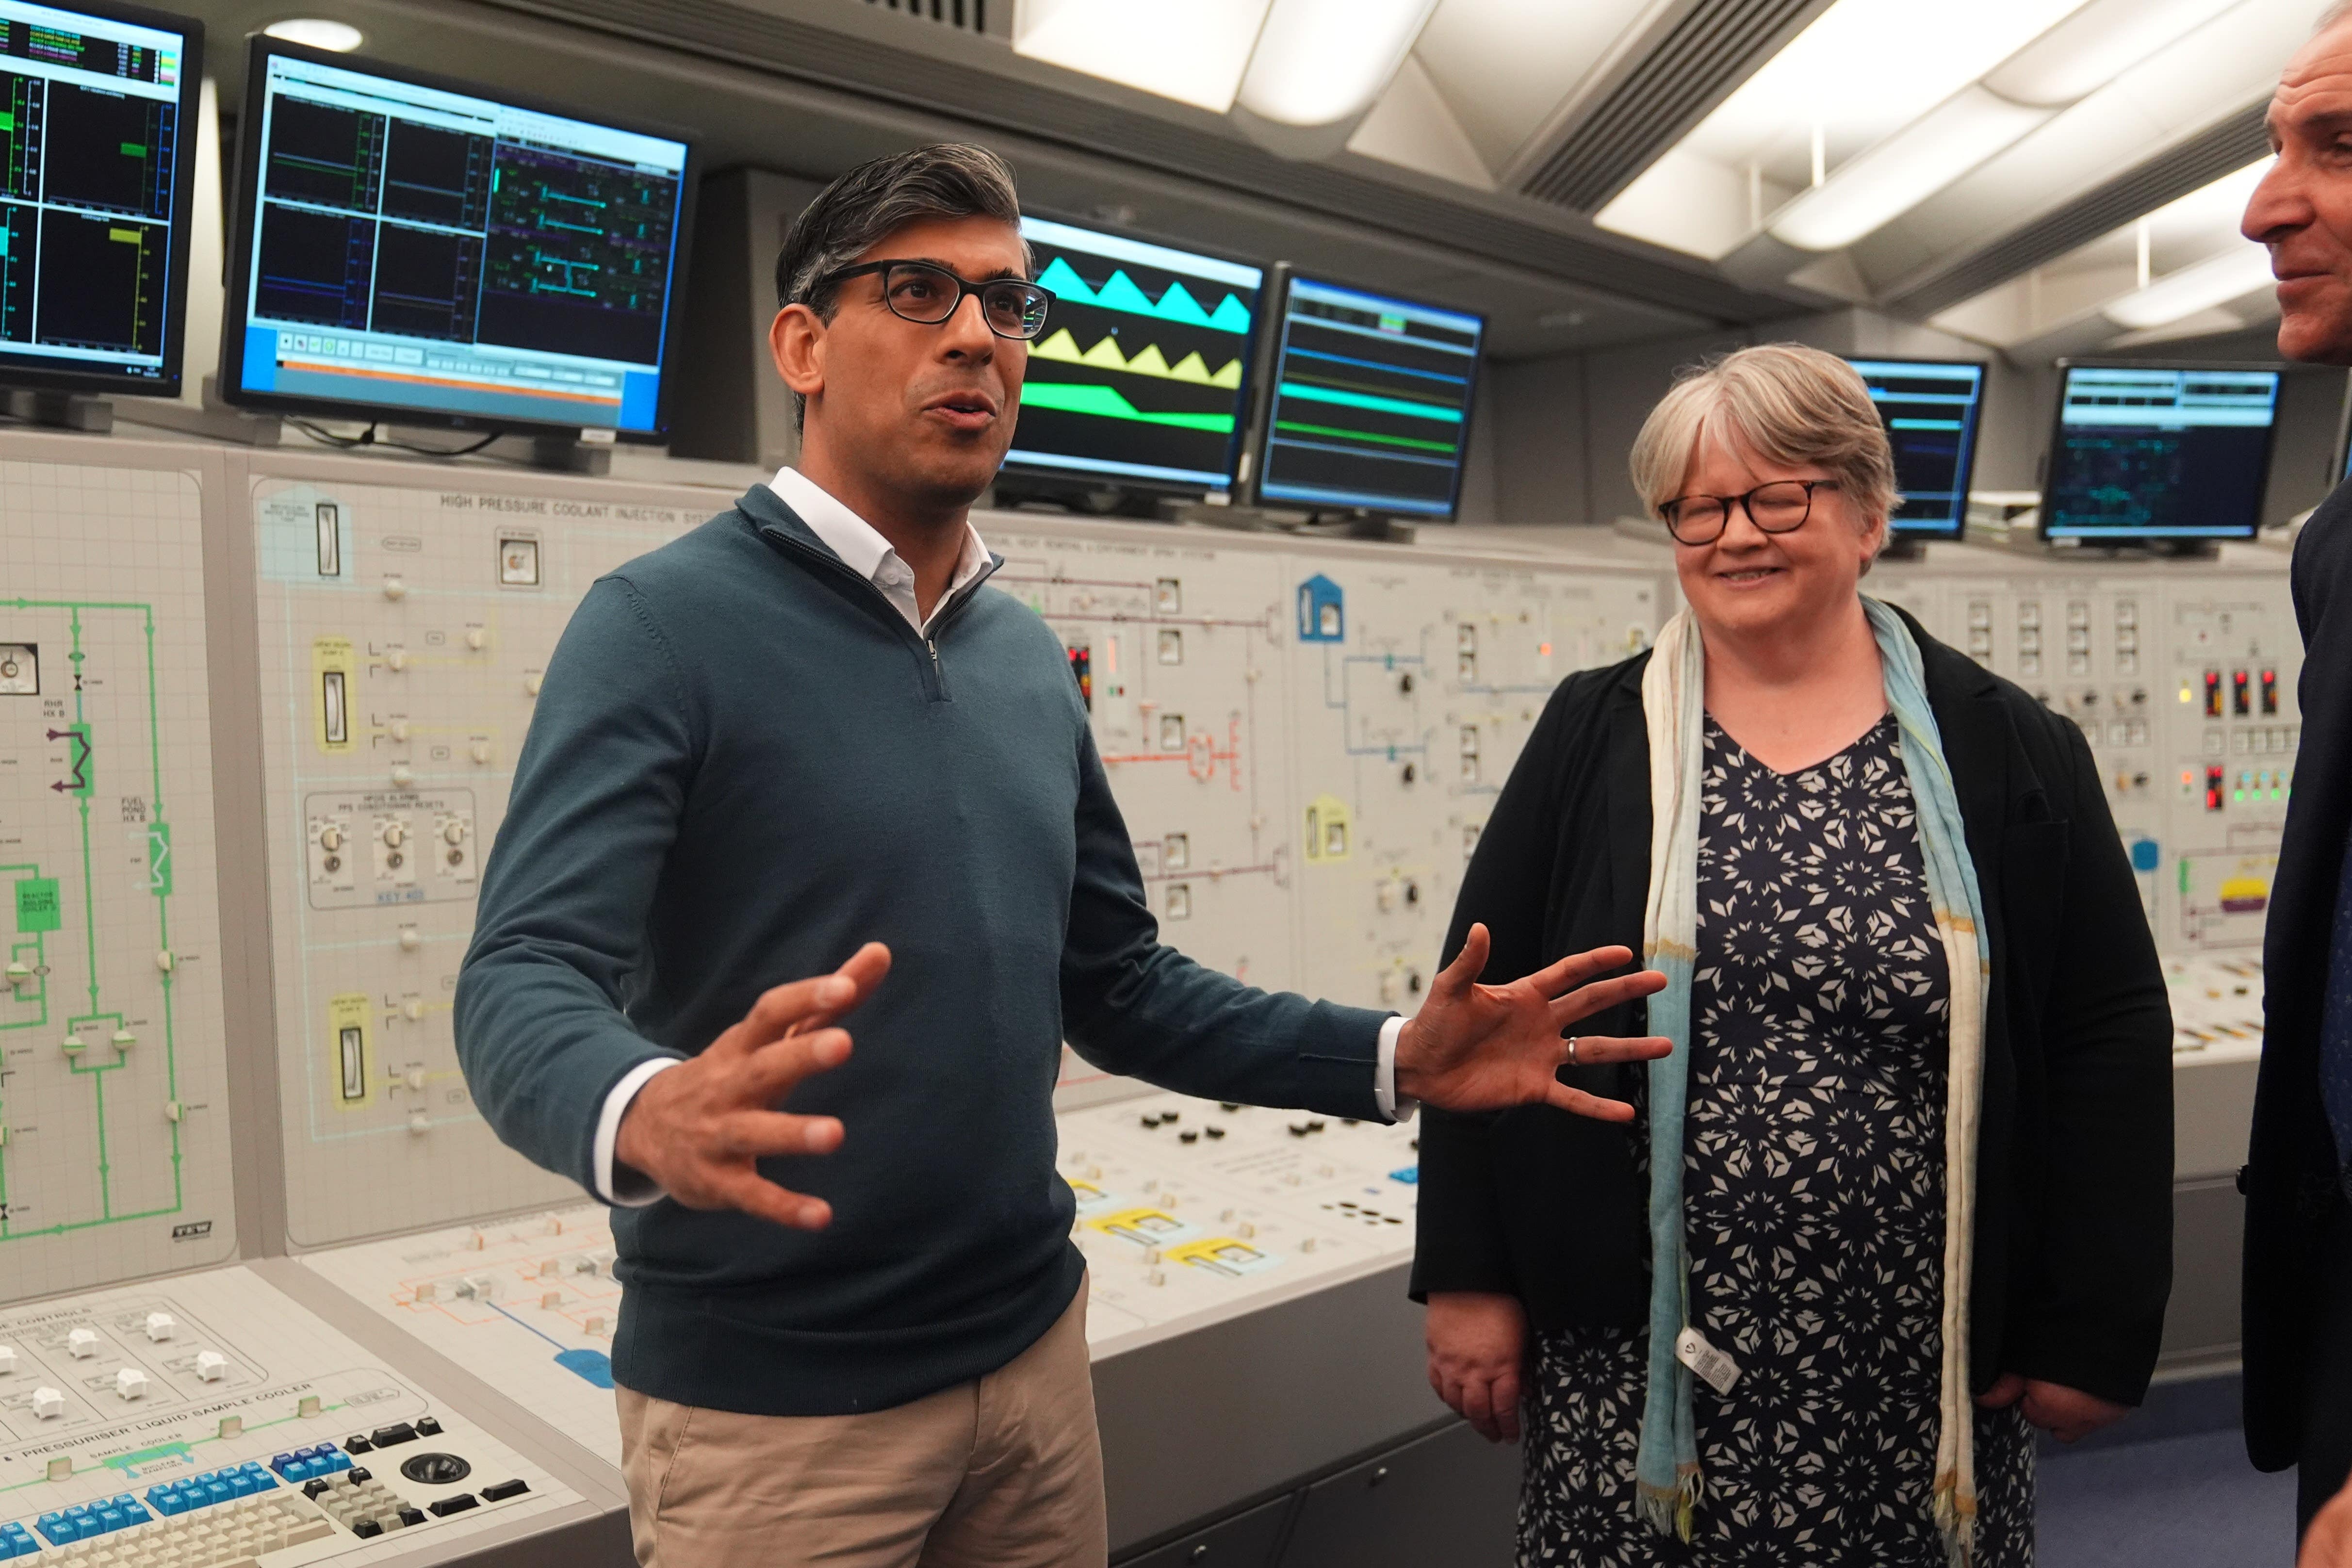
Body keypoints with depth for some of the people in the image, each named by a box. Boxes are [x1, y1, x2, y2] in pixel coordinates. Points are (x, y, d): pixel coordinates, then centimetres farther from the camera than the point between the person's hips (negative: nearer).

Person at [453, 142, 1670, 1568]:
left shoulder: (1030, 658, 6)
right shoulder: (665, 625, -14)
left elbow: (1118, 983, 10)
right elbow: (527, 981, -24)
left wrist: (1393, 1062, 0)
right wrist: (648, 1113, -46)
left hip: (1032, 1346, 6)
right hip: (773, 1396, -6)